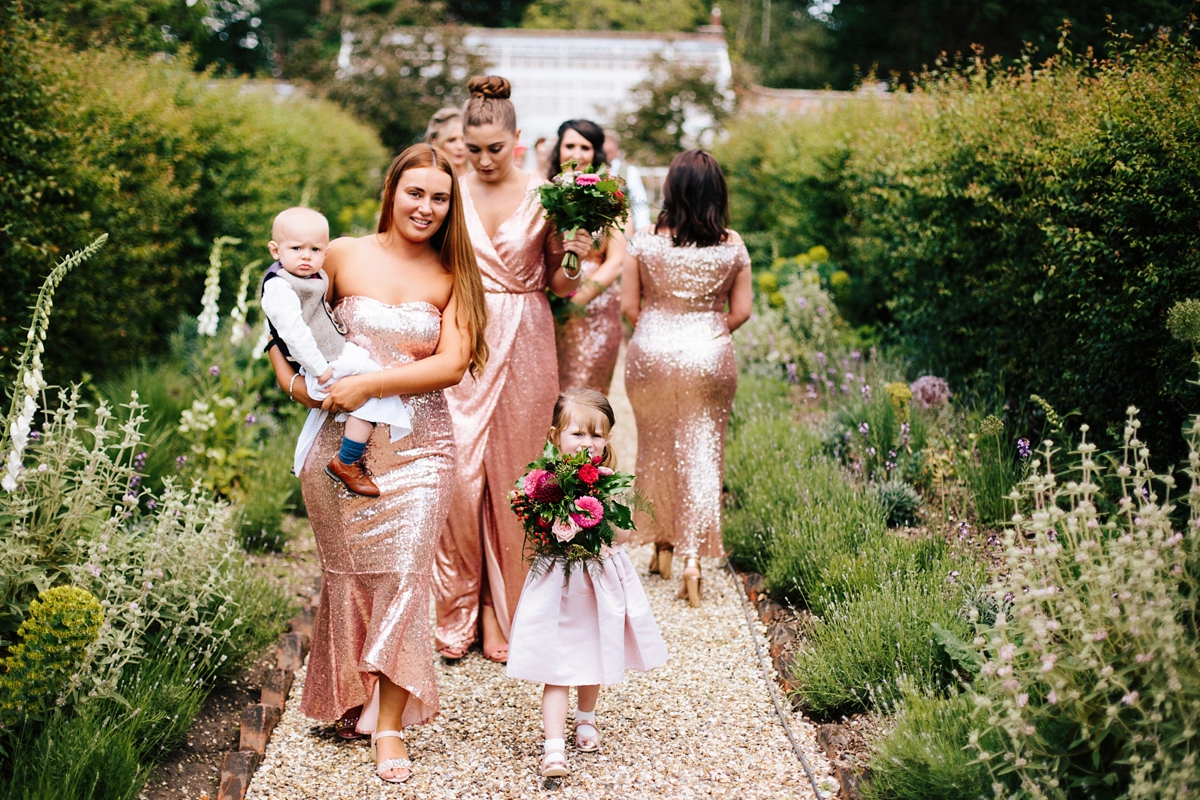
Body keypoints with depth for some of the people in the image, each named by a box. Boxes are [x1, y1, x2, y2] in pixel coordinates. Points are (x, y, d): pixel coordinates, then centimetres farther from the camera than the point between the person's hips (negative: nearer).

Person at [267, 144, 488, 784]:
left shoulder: (453, 276, 2)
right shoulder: (344, 256, 3)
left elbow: (453, 363, -8)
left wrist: (370, 383, -15)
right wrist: (289, 376, -4)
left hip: (419, 448, -1)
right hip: (343, 443, 1)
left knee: (405, 576, -5)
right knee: (349, 573, 9)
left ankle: (390, 727, 4)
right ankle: (352, 698, 28)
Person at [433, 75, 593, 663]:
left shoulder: (544, 197, 0)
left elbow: (558, 286, 5)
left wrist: (576, 261, -14)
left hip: (524, 347, 0)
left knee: (511, 474, 5)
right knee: (459, 474, -4)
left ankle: (502, 611, 19)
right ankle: (456, 612, 11)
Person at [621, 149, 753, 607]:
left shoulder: (645, 242, -7)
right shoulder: (732, 247, -5)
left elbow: (628, 304, -3)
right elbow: (741, 310, -1)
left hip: (651, 354, 1)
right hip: (710, 358, 0)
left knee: (655, 448, 18)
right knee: (701, 451, 6)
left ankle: (662, 542, 31)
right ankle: (693, 557, 0)